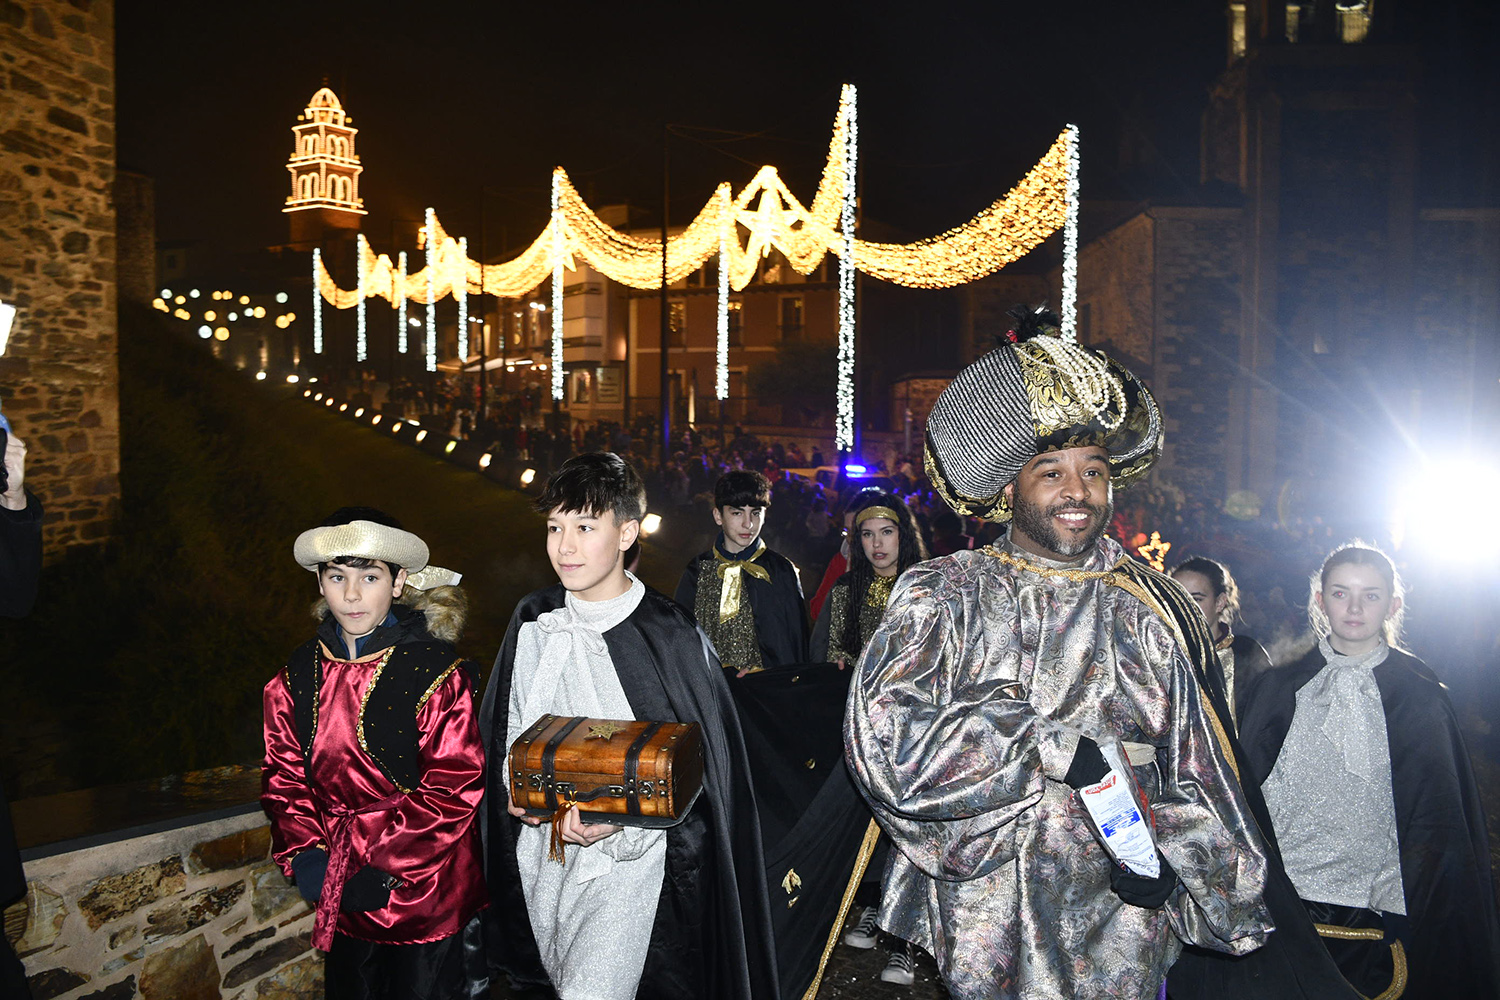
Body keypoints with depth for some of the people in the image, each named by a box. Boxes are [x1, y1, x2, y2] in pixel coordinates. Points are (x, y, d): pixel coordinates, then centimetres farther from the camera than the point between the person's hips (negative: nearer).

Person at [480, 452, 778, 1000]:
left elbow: (693, 764, -11)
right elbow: (505, 731, 14)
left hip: (627, 858, -5)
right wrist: (519, 789, -5)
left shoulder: (671, 635, -14)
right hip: (541, 855, 5)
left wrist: (619, 815, -24)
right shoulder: (533, 622, 1)